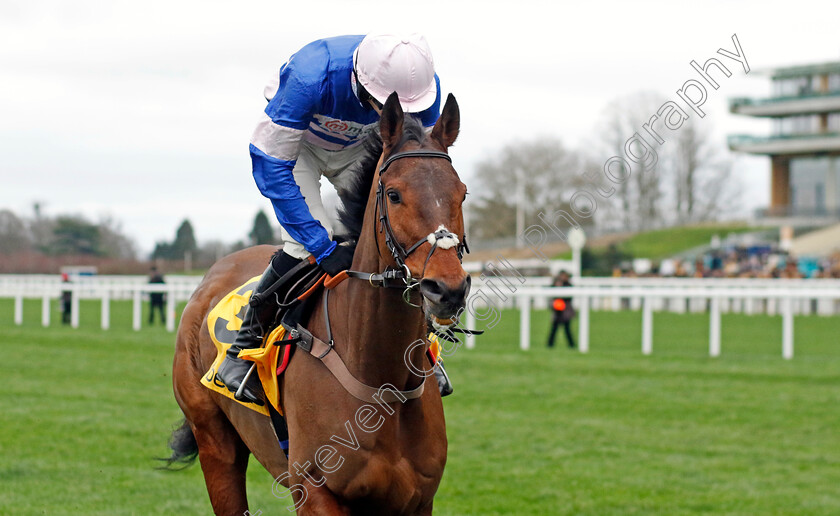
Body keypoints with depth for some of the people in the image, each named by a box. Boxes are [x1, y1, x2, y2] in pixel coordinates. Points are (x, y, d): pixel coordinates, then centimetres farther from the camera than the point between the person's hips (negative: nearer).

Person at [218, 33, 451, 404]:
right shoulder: (310, 76, -44)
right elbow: (269, 166, -36)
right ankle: (242, 350, -6)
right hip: (296, 142, -4)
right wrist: (323, 247, -39)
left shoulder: (422, 83, -31)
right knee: (306, 244, -24)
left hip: (358, 149, 4)